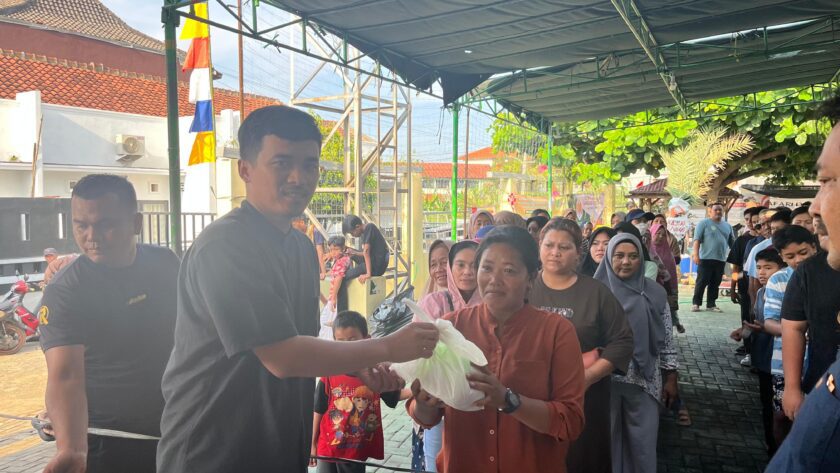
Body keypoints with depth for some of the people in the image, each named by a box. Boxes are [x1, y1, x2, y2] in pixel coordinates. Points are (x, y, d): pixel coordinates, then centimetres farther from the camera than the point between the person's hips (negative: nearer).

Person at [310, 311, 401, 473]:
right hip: (327, 449, -1)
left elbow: (393, 399, 0)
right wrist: (313, 444, 4)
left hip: (358, 451, 1)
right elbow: (319, 411, -1)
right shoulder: (329, 375, -10)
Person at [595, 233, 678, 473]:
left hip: (644, 381, 1)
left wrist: (671, 379, 4)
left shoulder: (655, 293, 1)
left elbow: (667, 340, 5)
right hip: (604, 380, -1)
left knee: (643, 443, 8)